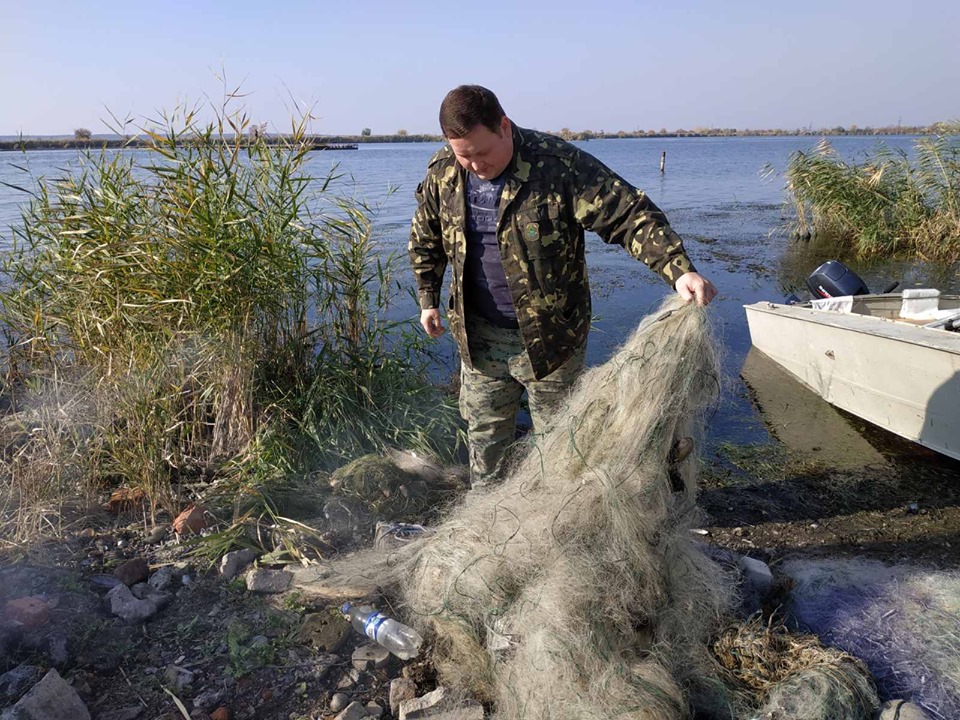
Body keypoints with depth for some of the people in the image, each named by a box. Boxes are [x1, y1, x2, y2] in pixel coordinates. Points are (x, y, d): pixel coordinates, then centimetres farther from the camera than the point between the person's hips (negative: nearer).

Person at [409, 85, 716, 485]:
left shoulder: (560, 165, -20)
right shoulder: (442, 172, -5)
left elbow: (630, 214, -24)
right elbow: (425, 240, 13)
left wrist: (679, 270, -36)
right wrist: (428, 299, 12)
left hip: (551, 337, -3)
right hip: (478, 337, 4)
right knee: (484, 436, 20)